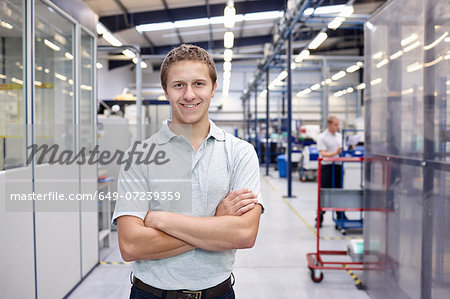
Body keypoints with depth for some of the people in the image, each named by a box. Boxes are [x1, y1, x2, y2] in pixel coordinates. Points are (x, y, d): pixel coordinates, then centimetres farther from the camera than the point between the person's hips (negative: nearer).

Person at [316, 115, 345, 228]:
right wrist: (336, 153, -29)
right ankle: (319, 218, 4)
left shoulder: (340, 136, 15)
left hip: (338, 166, 6)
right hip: (327, 167, -6)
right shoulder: (322, 137, -6)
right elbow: (323, 154, -15)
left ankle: (341, 217, 20)